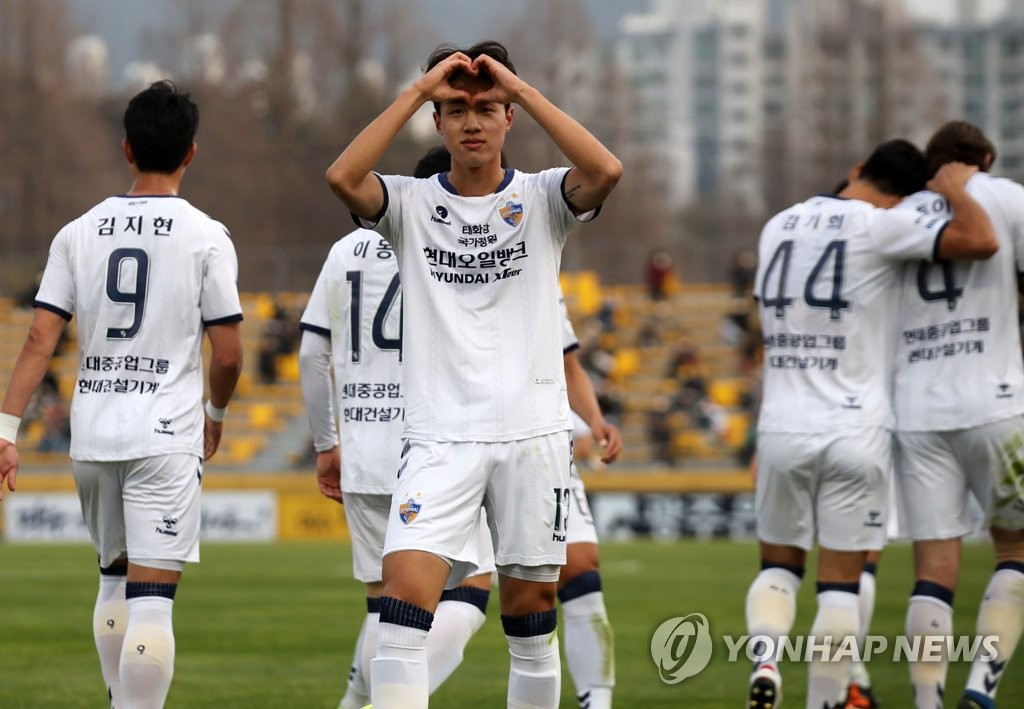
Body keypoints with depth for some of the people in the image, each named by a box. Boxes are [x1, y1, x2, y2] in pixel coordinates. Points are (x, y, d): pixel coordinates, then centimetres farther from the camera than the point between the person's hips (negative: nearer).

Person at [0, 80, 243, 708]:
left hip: (92, 437, 4)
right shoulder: (206, 237, -4)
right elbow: (228, 354, -4)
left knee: (116, 579, 22)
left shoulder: (79, 233, 5)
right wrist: (217, 413, 16)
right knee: (152, 601, -8)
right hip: (166, 438, -4)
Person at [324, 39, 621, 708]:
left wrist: (521, 88, -13)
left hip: (533, 433, 1)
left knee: (532, 611, 6)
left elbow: (606, 171, -16)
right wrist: (418, 90, -13)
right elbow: (343, 177, -15)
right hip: (442, 434, -1)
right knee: (405, 590, -17)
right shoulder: (411, 203, 5)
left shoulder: (540, 198, 5)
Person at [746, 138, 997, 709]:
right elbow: (980, 240, -16)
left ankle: (766, 658, -8)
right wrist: (955, 190, 1)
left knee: (779, 564, 16)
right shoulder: (879, 226, -9)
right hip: (856, 428, -4)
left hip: (782, 427, 4)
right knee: (841, 581, 3)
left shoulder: (779, 227, 10)